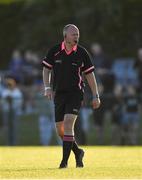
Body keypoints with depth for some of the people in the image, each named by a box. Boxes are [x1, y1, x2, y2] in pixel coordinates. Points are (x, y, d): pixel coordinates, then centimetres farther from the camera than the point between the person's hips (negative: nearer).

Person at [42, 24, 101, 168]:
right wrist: (47, 88, -6)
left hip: (75, 93, -3)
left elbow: (89, 74, 3)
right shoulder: (54, 51, -2)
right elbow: (46, 69, 8)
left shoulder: (82, 53, -4)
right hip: (59, 94, 3)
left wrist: (95, 96, 2)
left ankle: (65, 160, -15)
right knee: (60, 129, 4)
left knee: (68, 123, -19)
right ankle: (78, 152, 28)